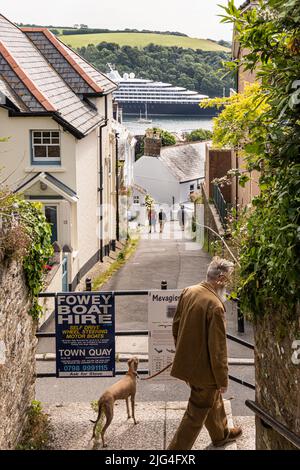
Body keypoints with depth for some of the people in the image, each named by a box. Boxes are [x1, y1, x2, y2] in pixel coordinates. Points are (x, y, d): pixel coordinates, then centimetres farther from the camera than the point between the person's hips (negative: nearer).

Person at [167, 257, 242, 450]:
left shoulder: (188, 291, -4)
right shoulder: (215, 306, -28)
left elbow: (176, 325, 8)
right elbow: (218, 348, -23)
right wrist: (223, 379, -11)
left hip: (186, 360, 9)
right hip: (203, 369, -9)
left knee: (213, 398, 30)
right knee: (196, 414, 10)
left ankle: (221, 434, 52)